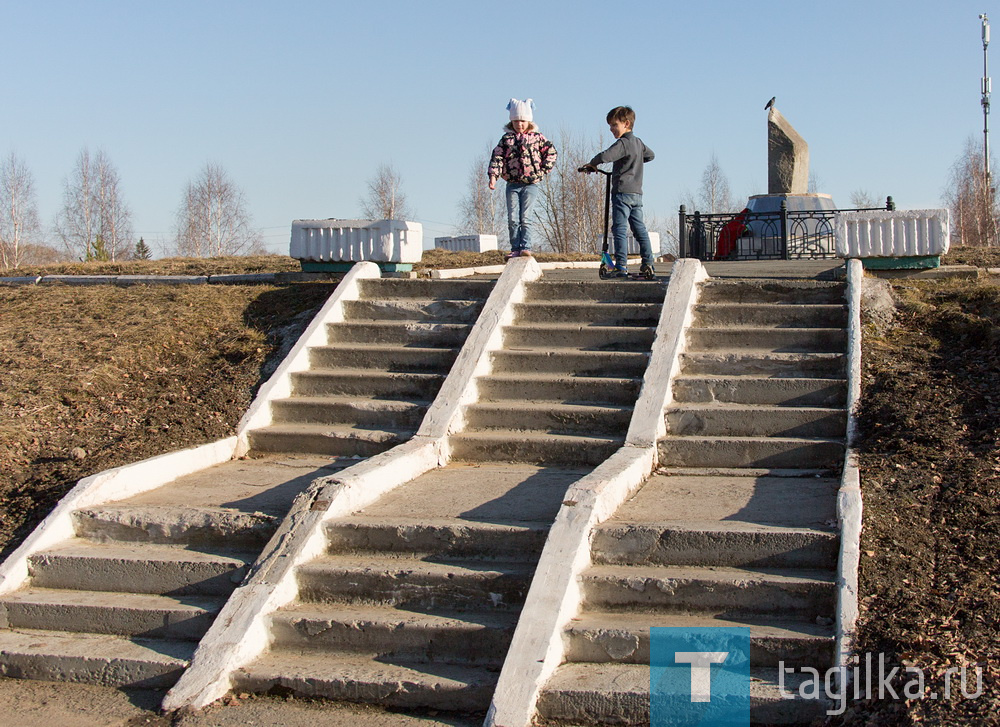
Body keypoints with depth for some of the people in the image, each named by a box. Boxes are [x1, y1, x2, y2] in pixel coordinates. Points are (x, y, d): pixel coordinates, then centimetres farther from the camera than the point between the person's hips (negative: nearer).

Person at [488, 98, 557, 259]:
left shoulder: (536, 137, 6)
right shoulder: (506, 138, 9)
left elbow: (551, 152, 11)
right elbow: (497, 157, 3)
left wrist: (544, 170, 1)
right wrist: (493, 176, -11)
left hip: (531, 184, -2)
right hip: (512, 184, 2)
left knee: (525, 218, -9)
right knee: (512, 219, -3)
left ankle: (526, 247, -6)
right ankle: (515, 248, 3)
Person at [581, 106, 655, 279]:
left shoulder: (623, 143, -11)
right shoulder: (638, 142, 16)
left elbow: (605, 156, -27)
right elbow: (650, 155, 35)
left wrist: (591, 164, -10)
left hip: (622, 192, -9)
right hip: (637, 193, 9)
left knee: (620, 230, -8)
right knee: (640, 230, 9)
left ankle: (622, 266, -13)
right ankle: (648, 265, 7)